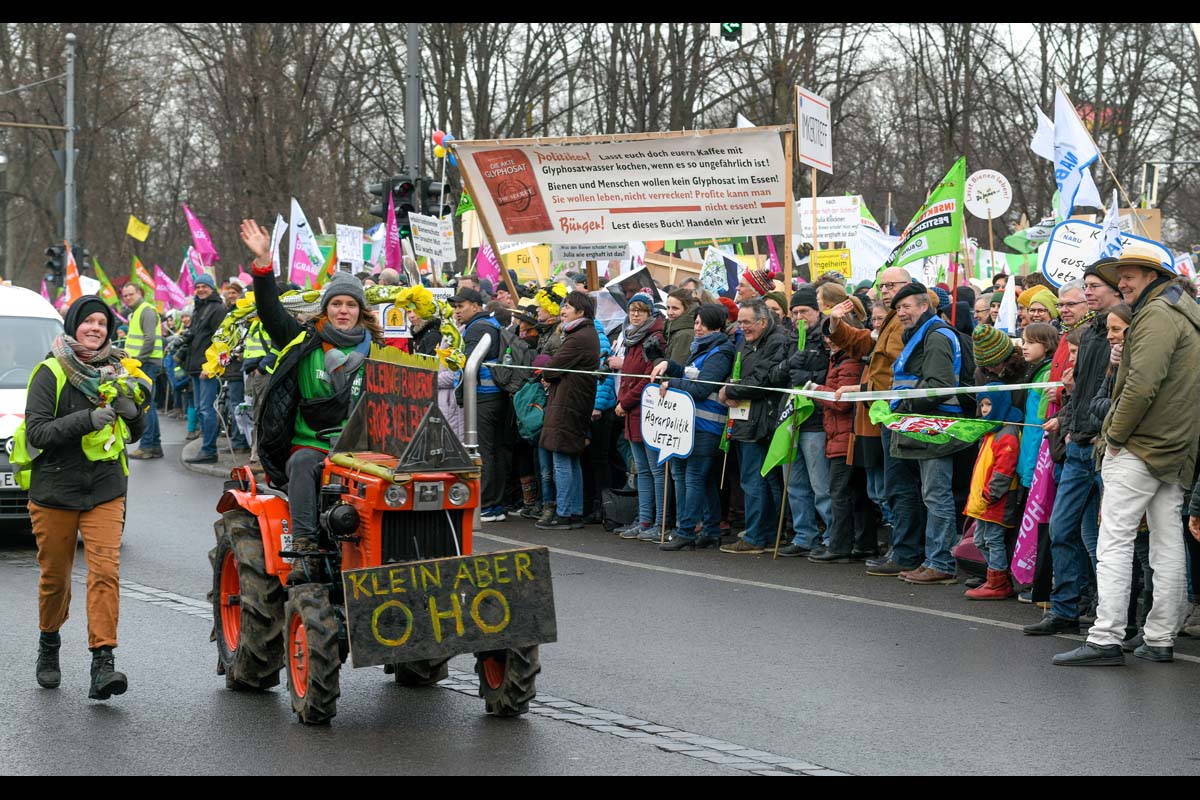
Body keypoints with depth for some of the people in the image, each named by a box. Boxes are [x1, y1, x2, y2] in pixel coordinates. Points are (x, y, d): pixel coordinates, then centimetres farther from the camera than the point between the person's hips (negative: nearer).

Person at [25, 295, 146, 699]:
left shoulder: (115, 371, 8)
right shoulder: (51, 373, -5)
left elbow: (136, 433, 16)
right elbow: (36, 431, -15)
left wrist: (132, 411, -7)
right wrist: (88, 419, -25)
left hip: (105, 490, 2)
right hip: (55, 491, -2)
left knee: (105, 571, -13)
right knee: (55, 576, 9)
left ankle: (103, 664, -15)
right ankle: (49, 644, 36)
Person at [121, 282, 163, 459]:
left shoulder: (146, 311, -10)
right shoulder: (135, 313, 22)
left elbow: (150, 338, -20)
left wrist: (138, 360, -19)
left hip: (148, 363, -11)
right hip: (140, 364, 11)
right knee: (148, 404, 12)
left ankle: (146, 445, -10)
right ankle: (155, 445, 15)